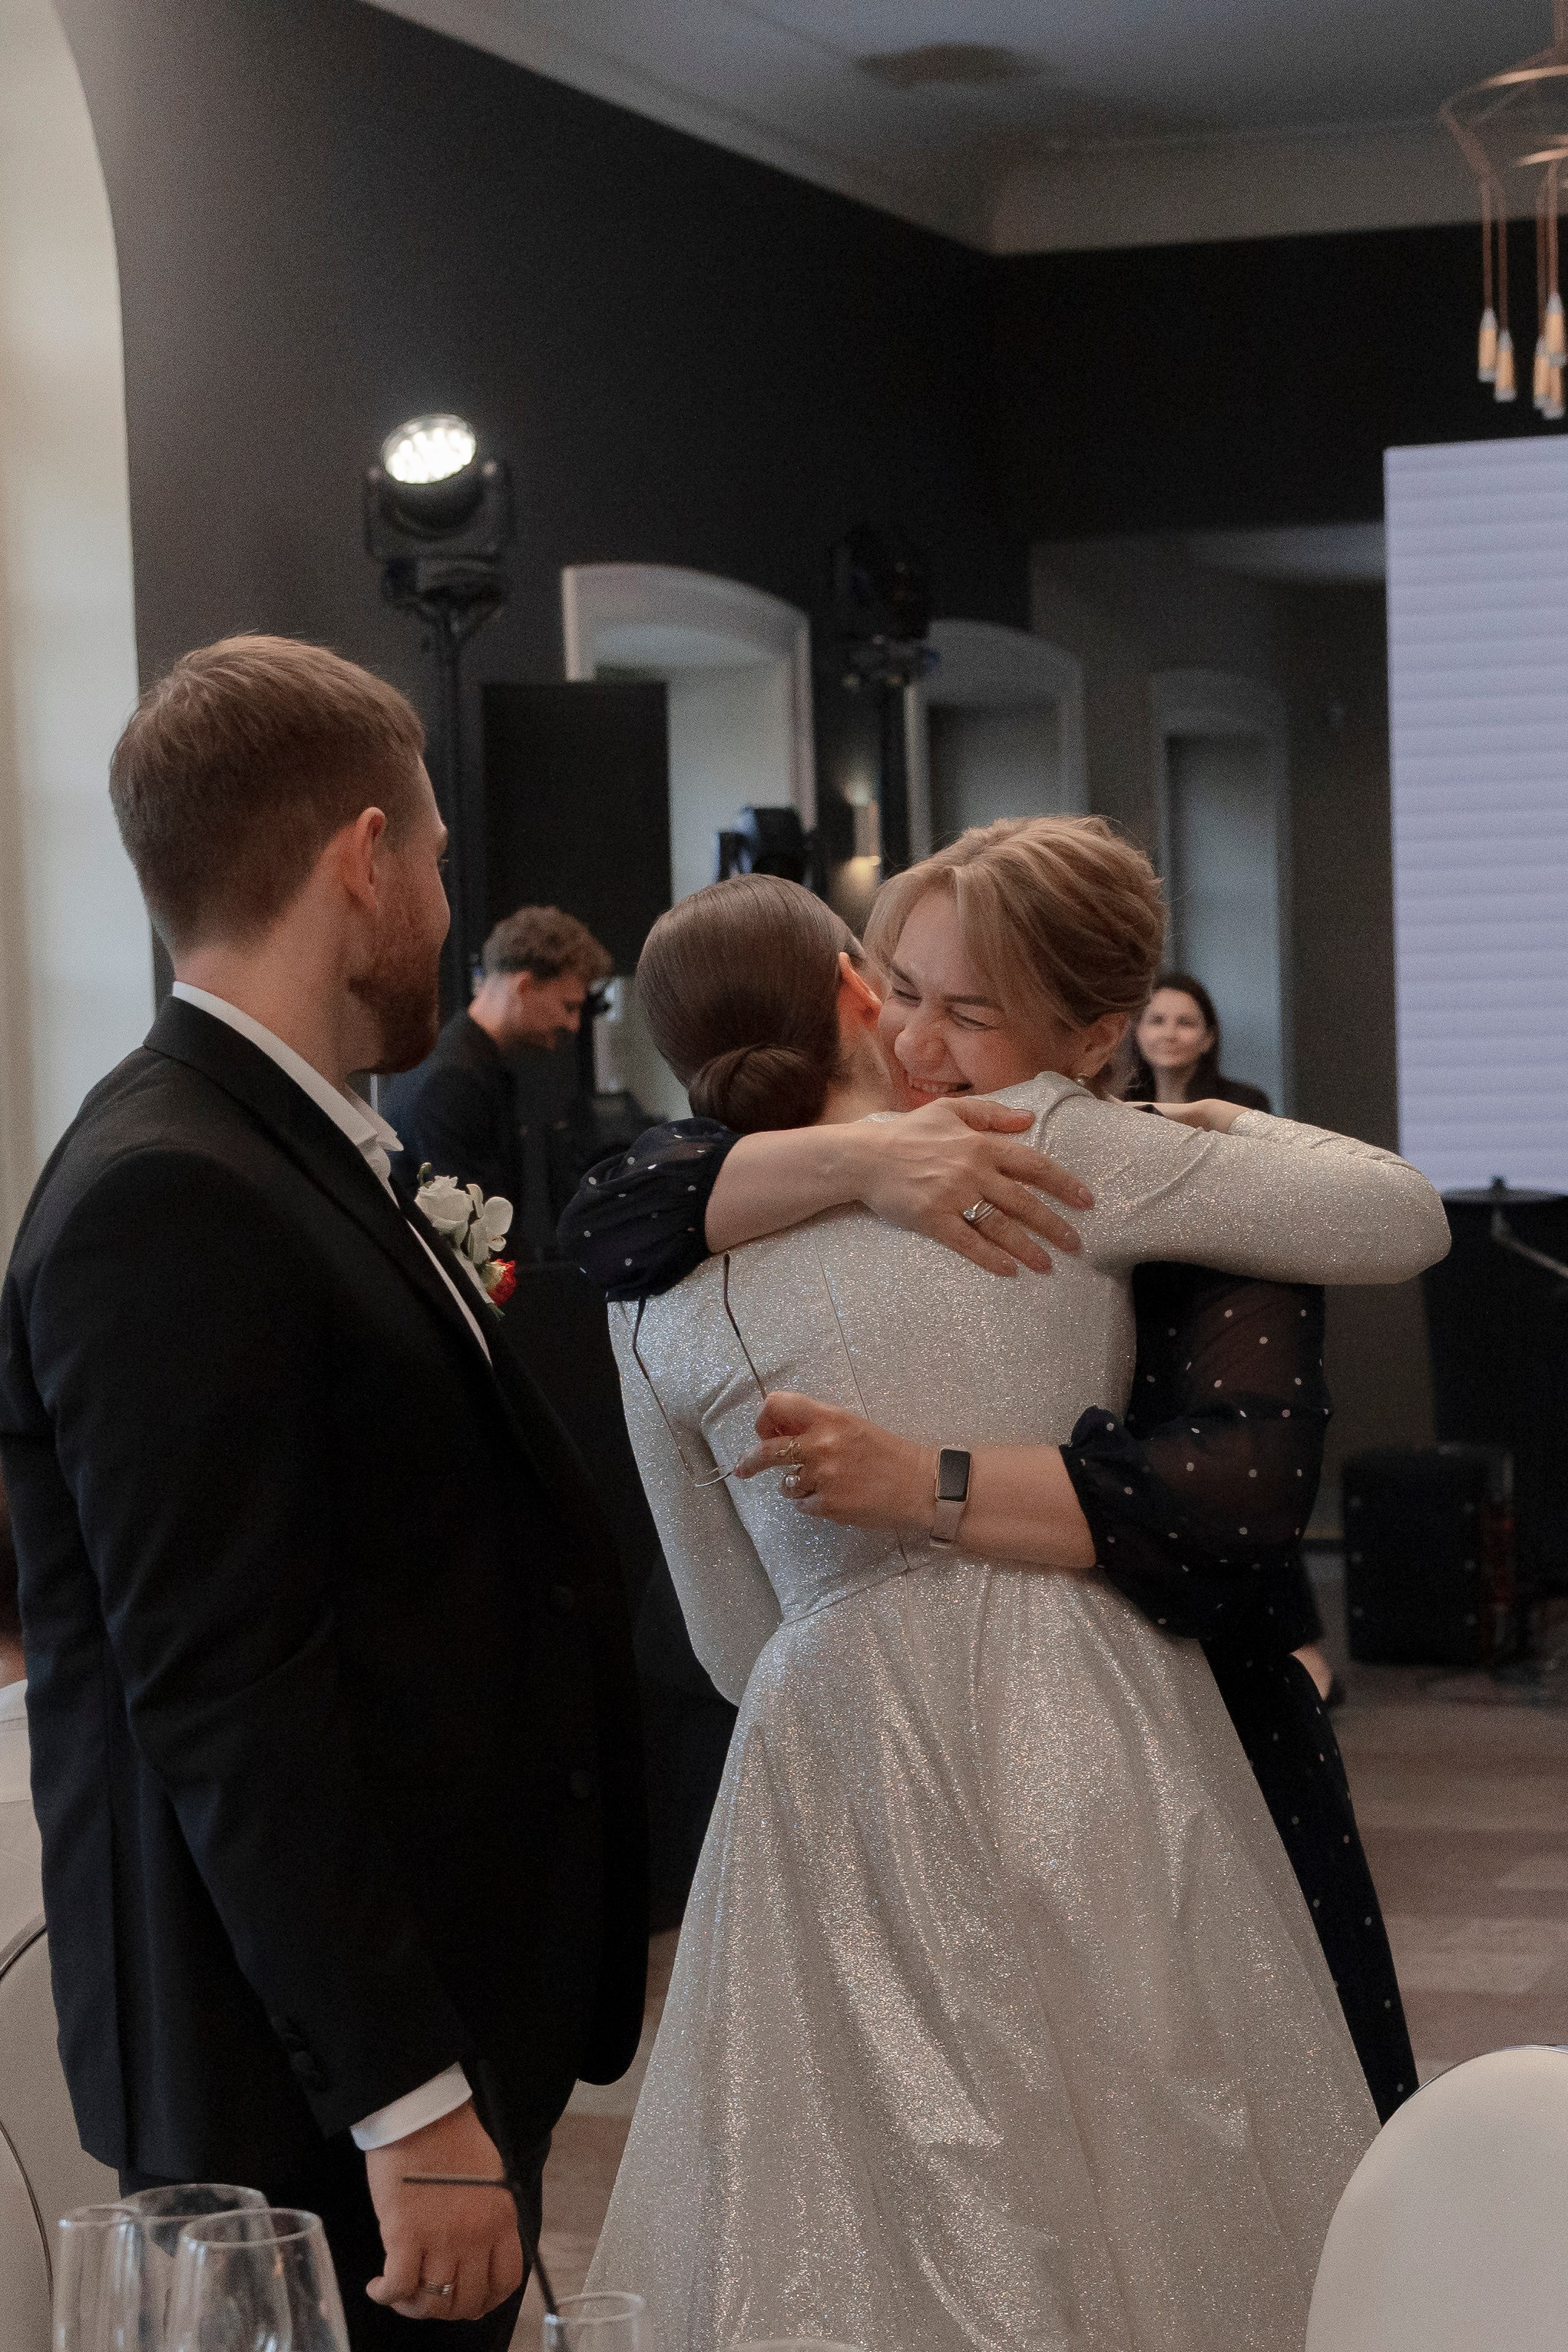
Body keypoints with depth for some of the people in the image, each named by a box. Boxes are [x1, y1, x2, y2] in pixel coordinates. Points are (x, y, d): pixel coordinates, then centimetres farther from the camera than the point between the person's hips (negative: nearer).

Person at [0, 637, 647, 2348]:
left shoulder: (290, 1158, 12)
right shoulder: (168, 1200, -19)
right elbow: (225, 1698, -23)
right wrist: (409, 2107, -23)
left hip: (441, 2036, 9)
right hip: (314, 2089, -9)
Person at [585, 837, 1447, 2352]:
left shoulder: (659, 1297, 9)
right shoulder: (1046, 1148, 0)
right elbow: (1403, 1220, 3)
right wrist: (1238, 1122, 20)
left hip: (835, 1782, 2)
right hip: (1092, 1743, -2)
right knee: (1158, 2211, 8)